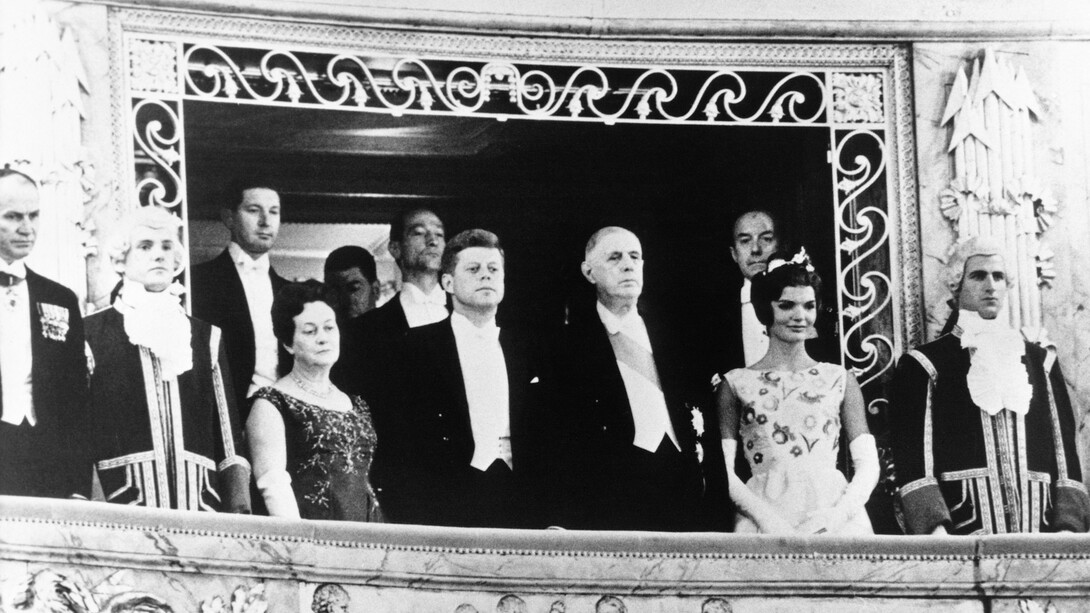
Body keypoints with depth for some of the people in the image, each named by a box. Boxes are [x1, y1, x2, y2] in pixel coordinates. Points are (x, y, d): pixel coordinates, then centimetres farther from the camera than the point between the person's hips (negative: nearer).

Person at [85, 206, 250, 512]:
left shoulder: (206, 337, 16)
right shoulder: (92, 334, 6)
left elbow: (229, 441, 12)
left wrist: (240, 511, 2)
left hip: (201, 505, 3)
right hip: (120, 501, -3)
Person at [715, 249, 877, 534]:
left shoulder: (839, 380, 14)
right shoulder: (736, 384, 10)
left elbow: (868, 466, 7)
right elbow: (723, 472, 1)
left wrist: (838, 514, -10)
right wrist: (766, 516, -14)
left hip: (834, 519, 1)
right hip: (764, 525, -1)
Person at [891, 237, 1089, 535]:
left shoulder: (1039, 362, 17)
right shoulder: (923, 367, 7)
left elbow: (1065, 454, 13)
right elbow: (914, 461, -2)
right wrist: (936, 531, -16)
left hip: (1038, 531, 3)